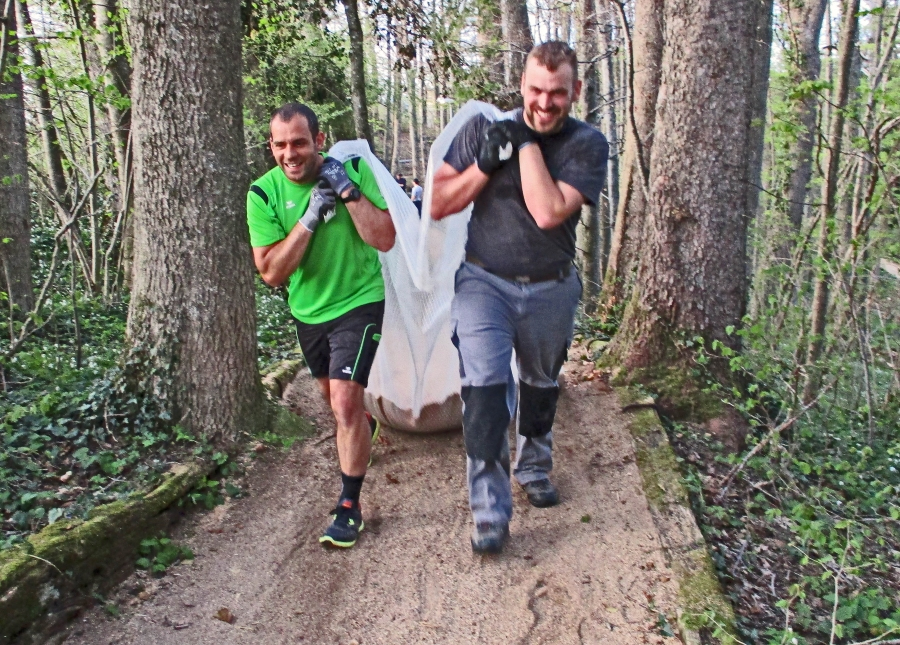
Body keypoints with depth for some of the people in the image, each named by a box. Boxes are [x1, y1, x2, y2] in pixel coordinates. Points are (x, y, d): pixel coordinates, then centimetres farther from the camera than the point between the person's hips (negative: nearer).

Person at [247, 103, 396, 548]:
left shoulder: (353, 169, -16)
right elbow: (270, 273, -18)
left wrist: (348, 191, -30)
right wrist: (309, 219, -27)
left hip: (358, 301, -4)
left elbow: (385, 240, -21)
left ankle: (349, 506, 0)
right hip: (308, 308, 4)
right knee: (333, 395, 23)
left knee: (345, 402, -15)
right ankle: (363, 428, 58)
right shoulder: (264, 193, -13)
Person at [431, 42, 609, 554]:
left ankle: (534, 468, 46)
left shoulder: (588, 144, -9)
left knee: (541, 385, 19)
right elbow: (439, 206, -4)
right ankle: (490, 512, -7)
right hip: (484, 282, -1)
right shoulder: (483, 128, -5)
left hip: (551, 290, 1)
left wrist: (528, 143, -19)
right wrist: (485, 165, -17)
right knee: (485, 387, -17)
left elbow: (548, 213, -24)